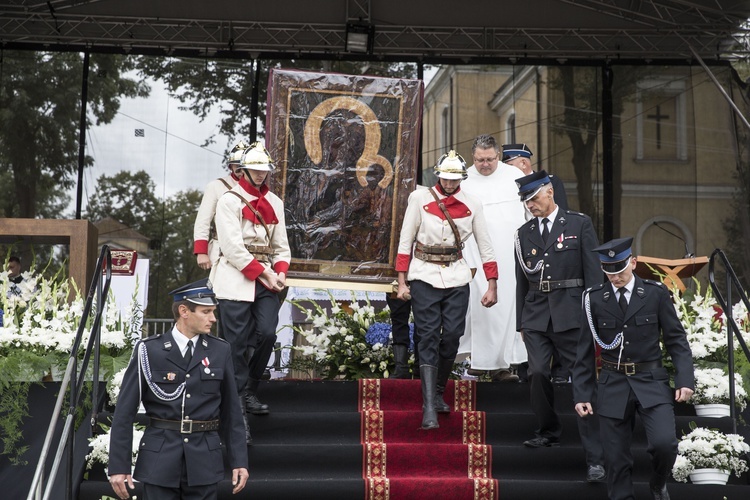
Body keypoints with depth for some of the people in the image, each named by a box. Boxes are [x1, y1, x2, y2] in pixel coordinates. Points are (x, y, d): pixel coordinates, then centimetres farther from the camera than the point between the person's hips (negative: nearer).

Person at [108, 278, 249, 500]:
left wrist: (238, 461, 5)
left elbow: (231, 412, 8)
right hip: (159, 459, -2)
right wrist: (119, 466, -5)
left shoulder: (220, 351, 5)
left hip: (204, 460, 2)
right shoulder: (148, 350, -3)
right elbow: (124, 412, -2)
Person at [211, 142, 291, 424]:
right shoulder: (229, 201, -4)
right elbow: (233, 248, -12)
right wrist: (264, 274, -13)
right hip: (235, 280, -5)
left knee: (267, 333, -11)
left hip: (266, 281, 5)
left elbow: (281, 245, 14)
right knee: (236, 345, -4)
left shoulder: (275, 203, 15)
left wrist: (280, 272, -4)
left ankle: (249, 391, 12)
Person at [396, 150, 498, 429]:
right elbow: (405, 241, 1)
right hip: (425, 277, -2)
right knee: (429, 338, -7)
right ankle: (429, 408, -11)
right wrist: (402, 282, -3)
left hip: (457, 278, 2)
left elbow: (485, 247, 7)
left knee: (452, 337, -1)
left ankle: (437, 393, 22)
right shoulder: (419, 198, -3)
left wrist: (492, 287, 3)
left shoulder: (472, 205, 3)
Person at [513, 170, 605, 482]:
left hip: (571, 314, -3)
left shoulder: (579, 224, 4)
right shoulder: (524, 233, 14)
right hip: (536, 315, 3)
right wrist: (521, 323, 14)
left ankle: (595, 459, -5)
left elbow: (593, 272, 2)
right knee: (537, 373, -9)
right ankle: (549, 431, 19)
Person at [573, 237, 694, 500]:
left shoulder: (656, 293, -1)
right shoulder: (594, 299, 1)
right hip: (613, 386, 1)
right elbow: (585, 351, 5)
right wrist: (581, 394, 2)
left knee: (665, 443, -17)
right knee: (616, 459, 2)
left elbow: (676, 339, 2)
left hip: (651, 382, -1)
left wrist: (685, 379, -9)